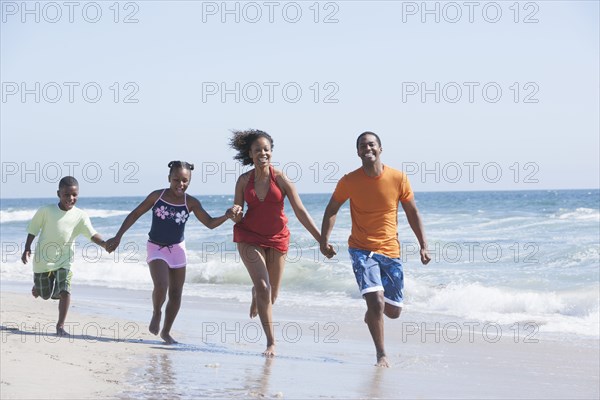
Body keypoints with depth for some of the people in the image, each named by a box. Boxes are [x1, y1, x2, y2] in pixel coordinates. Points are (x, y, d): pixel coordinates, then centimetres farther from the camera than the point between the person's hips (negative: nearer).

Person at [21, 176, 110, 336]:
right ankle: (38, 285, 51)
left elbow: (92, 235, -20)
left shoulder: (80, 216, -9)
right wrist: (27, 249, -7)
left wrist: (105, 244, -38)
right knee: (45, 294, 14)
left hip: (64, 261, 0)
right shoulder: (46, 211, -11)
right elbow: (33, 230, 0)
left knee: (64, 291, -18)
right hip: (43, 260, 0)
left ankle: (60, 326, -6)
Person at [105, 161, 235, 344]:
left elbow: (210, 223, -6)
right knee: (161, 286, -23)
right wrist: (118, 237, -4)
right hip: (156, 248, -3)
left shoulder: (191, 203, -7)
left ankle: (166, 332, 23)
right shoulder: (157, 196, -10)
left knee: (176, 294, 6)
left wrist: (226, 216, -26)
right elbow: (135, 214, -2)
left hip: (177, 248, 3)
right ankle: (156, 313, 9)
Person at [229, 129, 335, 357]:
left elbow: (300, 212, -10)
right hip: (250, 237, -1)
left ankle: (255, 295, 51)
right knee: (263, 286, -17)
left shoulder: (280, 179, -11)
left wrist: (321, 240, -14)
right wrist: (235, 213, -25)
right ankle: (271, 342, -9)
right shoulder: (244, 180, -6)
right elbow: (238, 218, 0)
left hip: (277, 238, 1)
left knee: (272, 294, 12)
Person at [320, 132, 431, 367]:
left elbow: (412, 213, 5)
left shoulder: (398, 178, -6)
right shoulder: (349, 181, -7)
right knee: (376, 300, -21)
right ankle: (381, 355, -3)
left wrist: (423, 246, 2)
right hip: (362, 250, -2)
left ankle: (371, 312, 45)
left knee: (393, 311, 7)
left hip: (390, 251, 2)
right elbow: (332, 209, 6)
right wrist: (324, 239, -7)